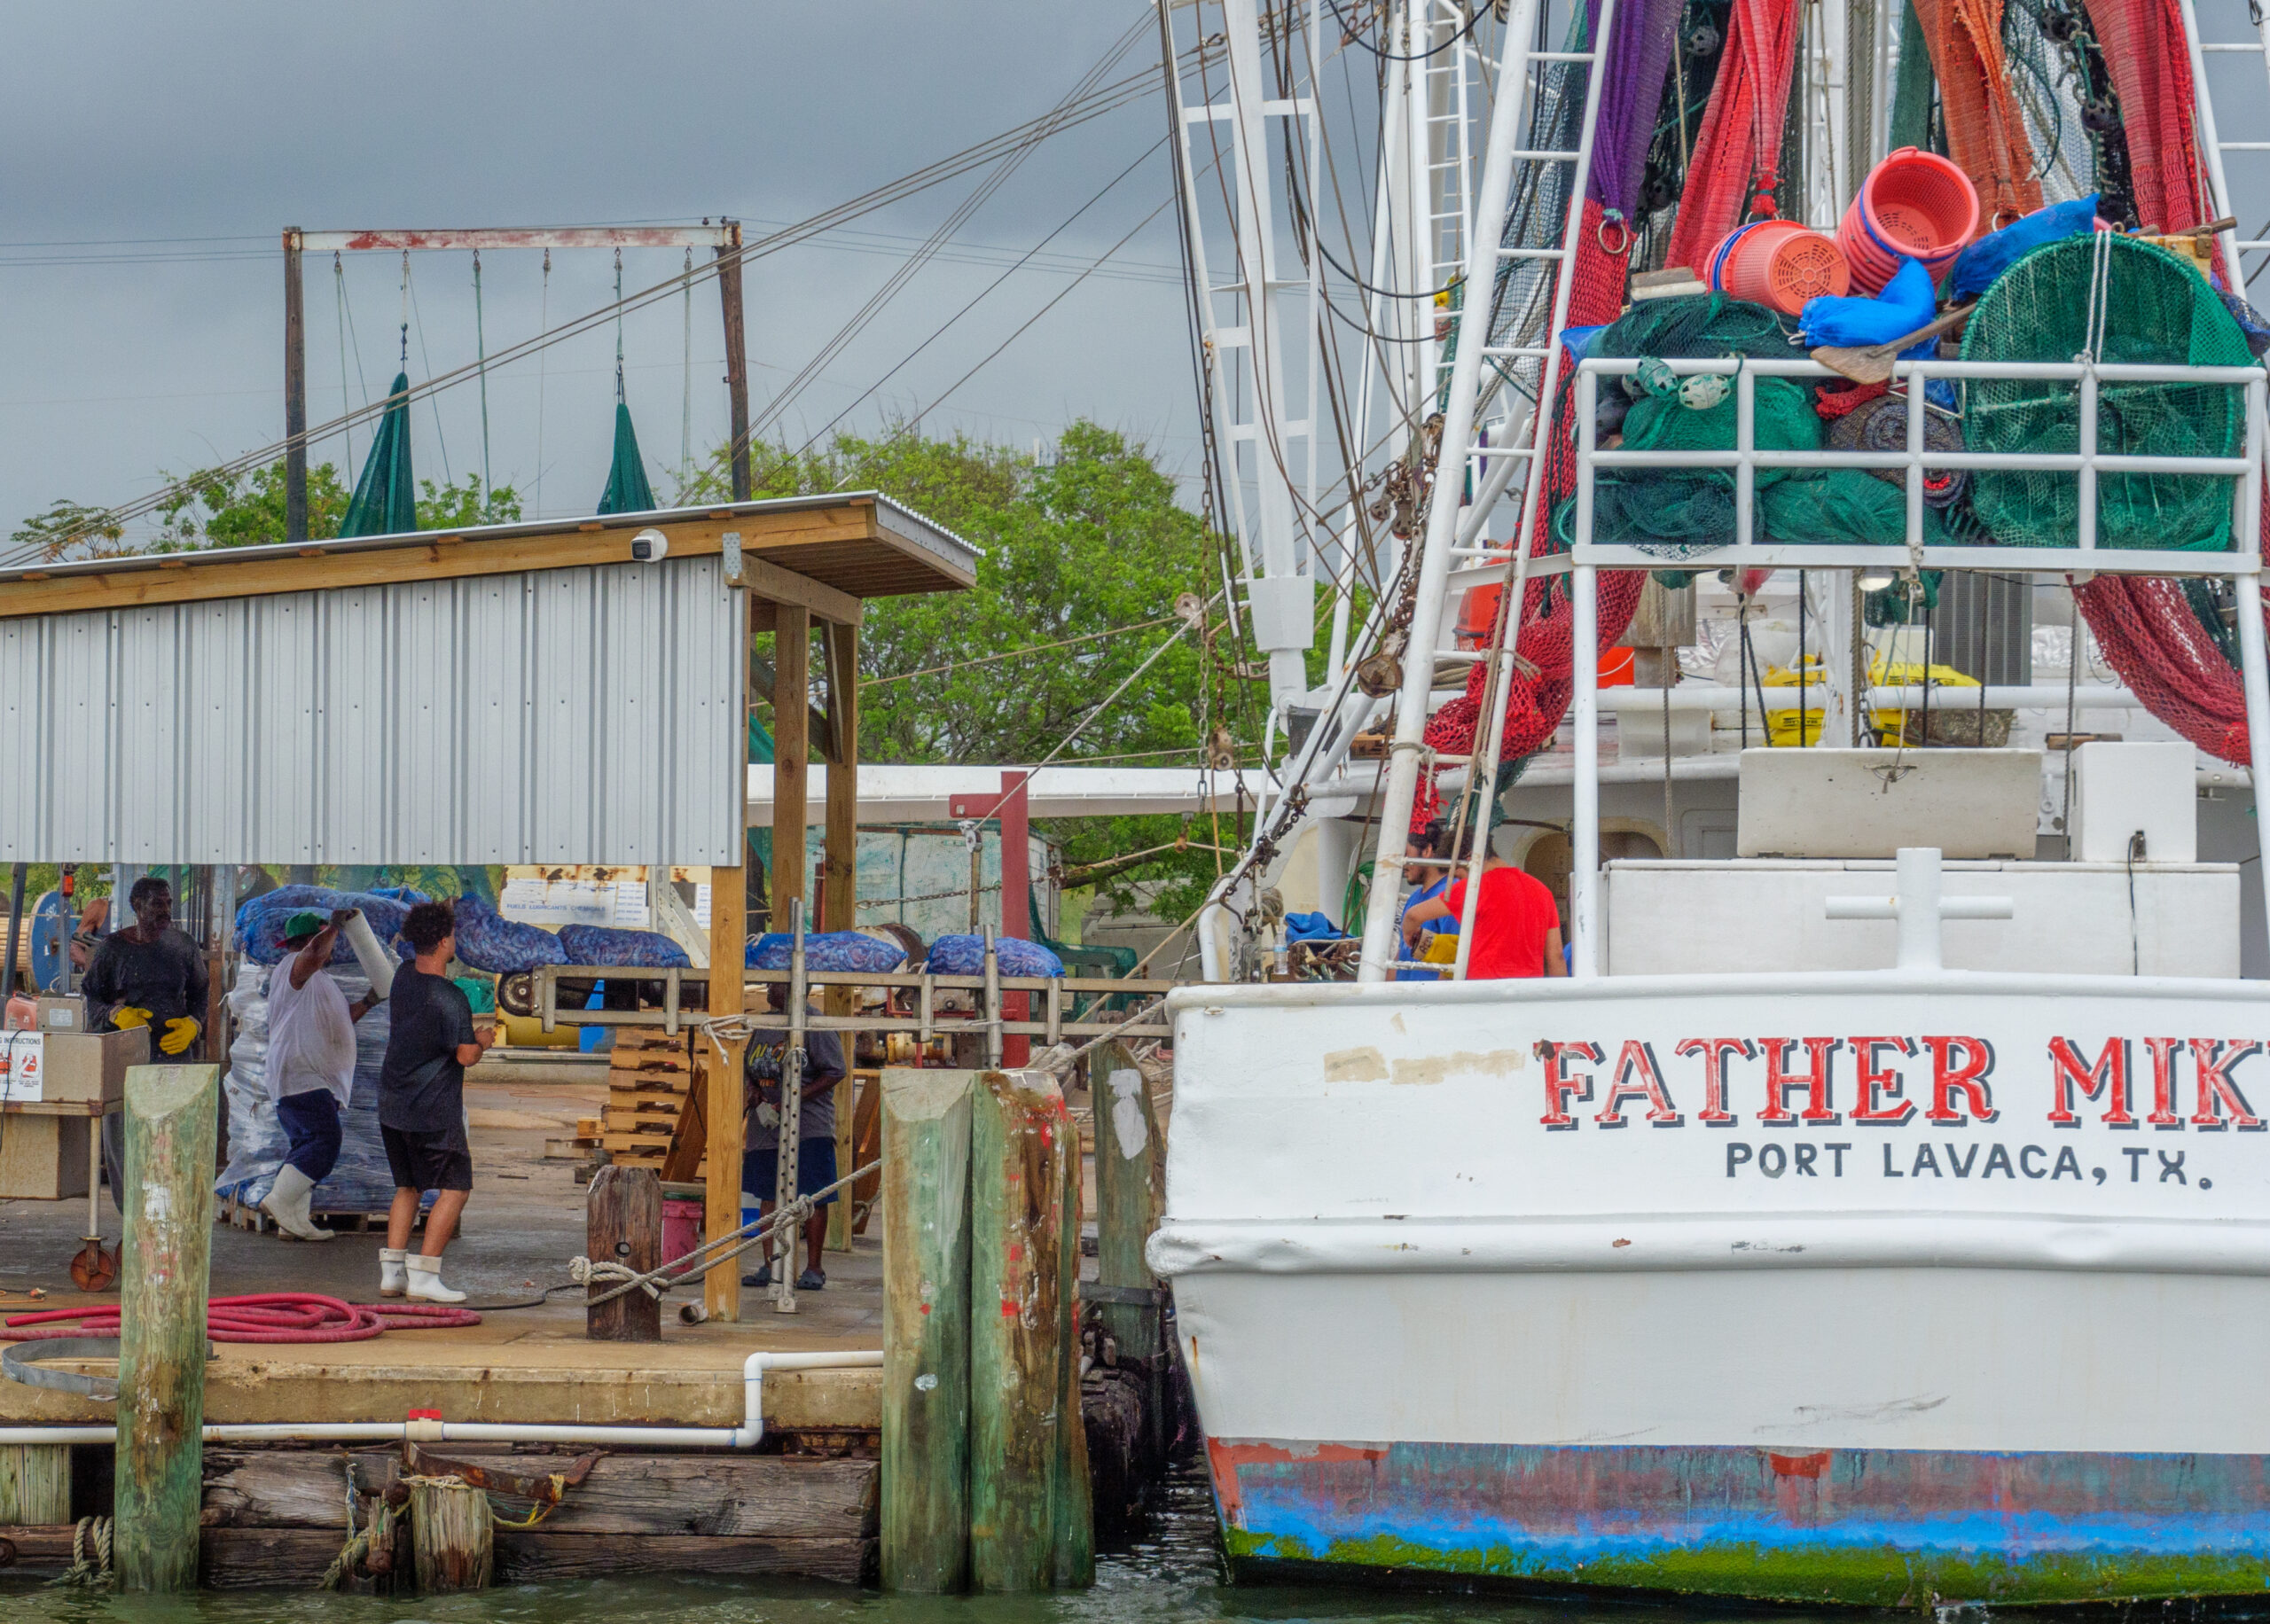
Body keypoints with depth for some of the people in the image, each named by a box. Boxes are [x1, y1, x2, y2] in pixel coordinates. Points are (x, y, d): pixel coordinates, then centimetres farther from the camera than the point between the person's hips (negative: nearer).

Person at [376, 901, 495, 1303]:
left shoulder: (403, 978, 4)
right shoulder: (450, 998, -19)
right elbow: (466, 1055, -17)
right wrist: (483, 1040, 3)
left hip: (392, 1104, 8)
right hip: (433, 1111, -8)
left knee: (407, 1187, 17)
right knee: (455, 1188, 1)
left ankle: (391, 1272, 11)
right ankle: (424, 1276, -5)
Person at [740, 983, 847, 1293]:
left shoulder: (815, 1026, -8)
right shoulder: (763, 1026, 14)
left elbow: (835, 1072, -11)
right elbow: (750, 1067, 24)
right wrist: (754, 1090, 1)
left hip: (808, 1126, -7)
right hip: (766, 1125, 7)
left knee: (812, 1197, -5)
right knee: (769, 1196, 8)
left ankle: (813, 1268, 0)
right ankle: (771, 1266, 14)